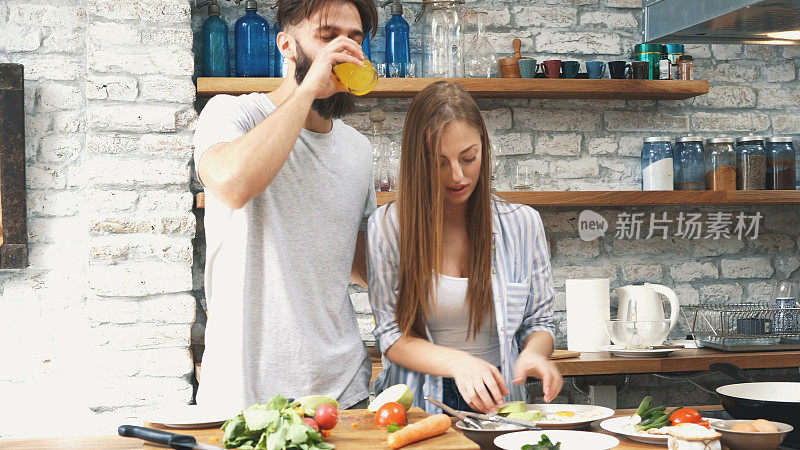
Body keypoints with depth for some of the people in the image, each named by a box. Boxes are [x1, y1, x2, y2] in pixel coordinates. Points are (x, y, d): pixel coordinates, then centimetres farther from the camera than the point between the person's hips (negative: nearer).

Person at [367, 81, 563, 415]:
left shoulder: (522, 223, 7)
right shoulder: (387, 226, 1)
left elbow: (539, 321, 13)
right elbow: (392, 336, 0)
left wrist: (533, 353, -12)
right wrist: (458, 363, -18)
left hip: (496, 404, 1)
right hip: (417, 405, -1)